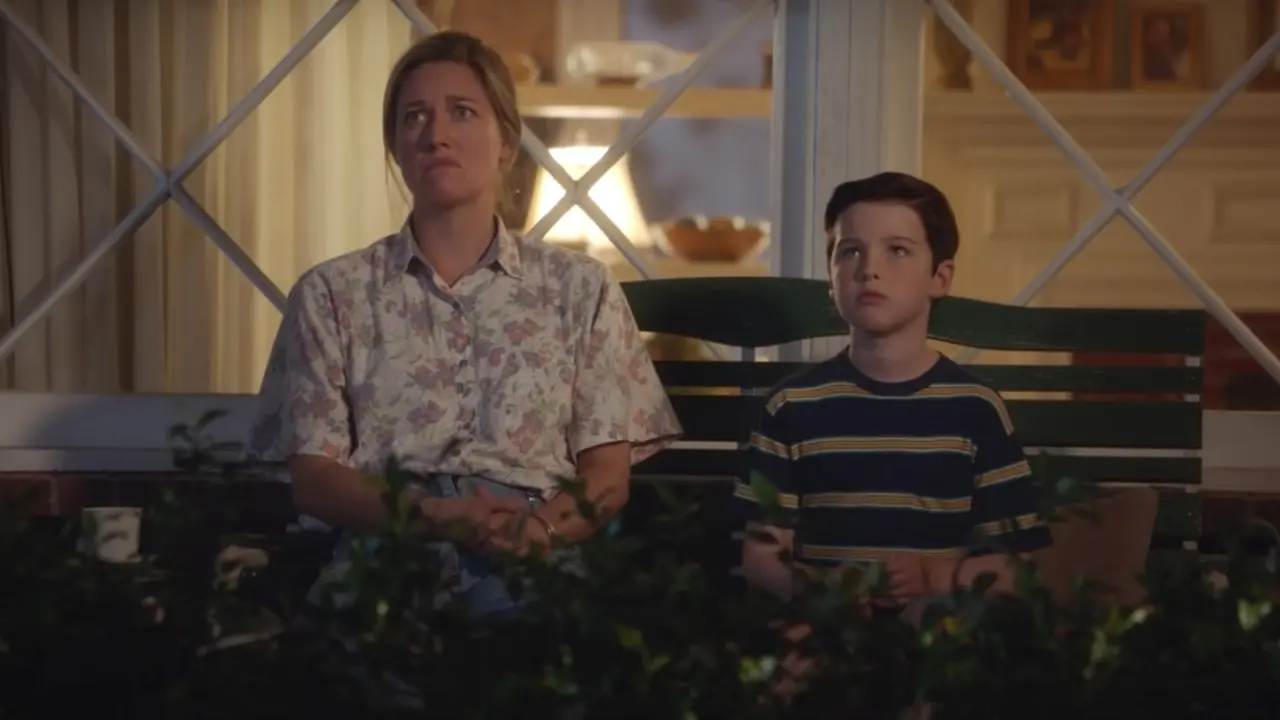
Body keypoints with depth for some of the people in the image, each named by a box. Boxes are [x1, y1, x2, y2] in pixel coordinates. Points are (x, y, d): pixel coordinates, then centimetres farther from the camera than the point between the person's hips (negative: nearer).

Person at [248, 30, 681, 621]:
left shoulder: (579, 288, 16)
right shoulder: (331, 294, 14)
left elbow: (608, 475, 9)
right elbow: (313, 477, 6)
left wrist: (546, 525, -15)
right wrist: (431, 515, -14)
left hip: (537, 557, 0)